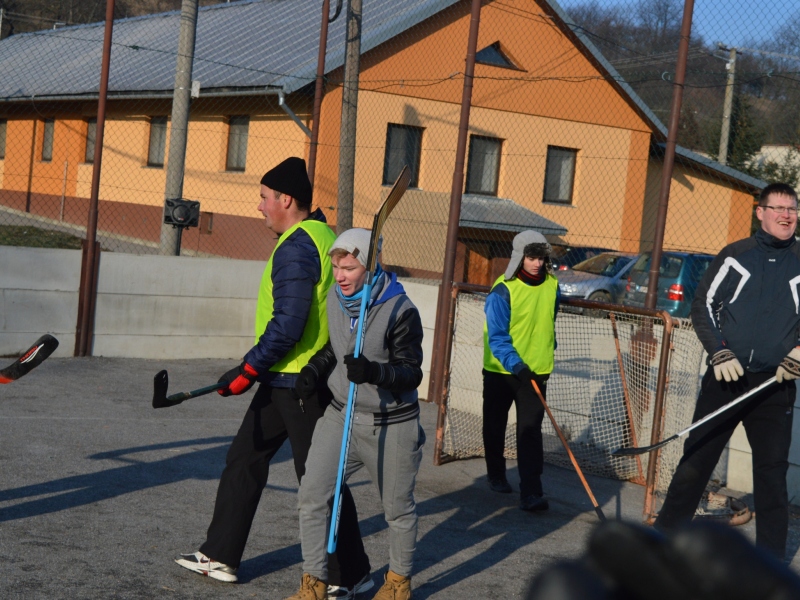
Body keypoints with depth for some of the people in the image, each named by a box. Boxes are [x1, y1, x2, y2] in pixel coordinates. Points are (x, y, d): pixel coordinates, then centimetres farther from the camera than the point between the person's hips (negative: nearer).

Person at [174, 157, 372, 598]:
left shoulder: (296, 247, -18)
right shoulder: (324, 236, 11)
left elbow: (288, 325, -25)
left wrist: (248, 370, -17)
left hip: (297, 381, -10)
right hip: (285, 379, 10)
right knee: (245, 459, 15)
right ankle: (221, 556, 22)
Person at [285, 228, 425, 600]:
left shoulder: (400, 311, -19)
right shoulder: (334, 299, 1)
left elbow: (412, 373, -18)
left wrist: (374, 372, -36)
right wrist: (315, 369, -1)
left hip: (391, 426, -5)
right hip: (341, 416, 5)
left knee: (398, 508, 11)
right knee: (312, 496, -3)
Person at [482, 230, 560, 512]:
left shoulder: (552, 285, -1)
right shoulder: (503, 290, -17)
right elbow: (497, 336, -21)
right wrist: (515, 364, -33)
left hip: (536, 371, 2)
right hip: (500, 370, -2)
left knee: (530, 431, -6)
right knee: (495, 426, 14)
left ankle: (531, 493, -9)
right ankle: (496, 476, 34)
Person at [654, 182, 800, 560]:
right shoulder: (736, 256, 4)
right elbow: (703, 304, 4)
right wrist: (719, 352, -8)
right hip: (725, 377, -1)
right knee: (695, 459, 2)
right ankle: (665, 536, 15)